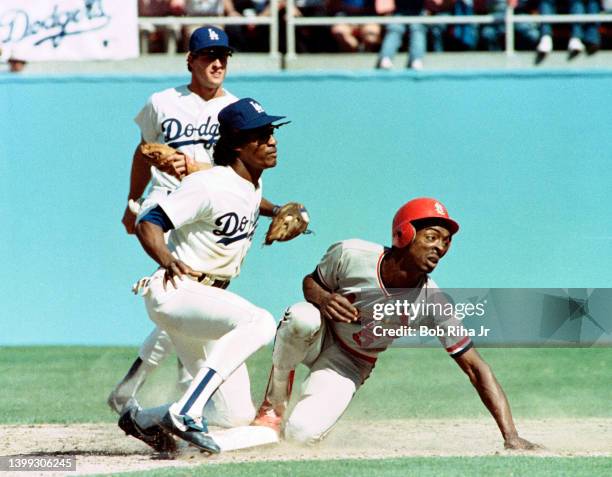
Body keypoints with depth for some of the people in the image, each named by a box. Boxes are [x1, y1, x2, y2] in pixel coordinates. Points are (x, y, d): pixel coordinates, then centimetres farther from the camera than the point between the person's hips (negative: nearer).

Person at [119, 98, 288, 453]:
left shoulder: (253, 185, 8)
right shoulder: (209, 186, -18)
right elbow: (148, 225, -22)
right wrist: (168, 261, -40)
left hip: (210, 298, 9)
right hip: (175, 291, -9)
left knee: (241, 417, 3)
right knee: (261, 322, -35)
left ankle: (142, 419, 22)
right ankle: (186, 414, -33)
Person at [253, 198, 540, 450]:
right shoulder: (350, 255, -26)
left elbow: (476, 369, -23)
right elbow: (310, 281, -5)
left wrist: (511, 437, -32)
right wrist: (322, 298, -33)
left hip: (350, 364, 1)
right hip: (318, 335, -1)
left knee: (301, 435, -24)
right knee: (303, 317, -39)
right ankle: (274, 403, -10)